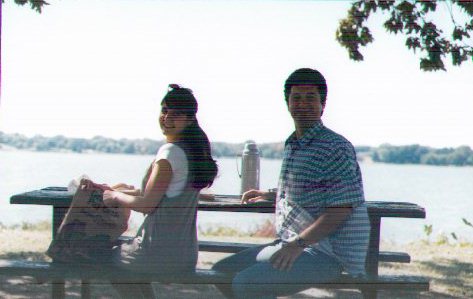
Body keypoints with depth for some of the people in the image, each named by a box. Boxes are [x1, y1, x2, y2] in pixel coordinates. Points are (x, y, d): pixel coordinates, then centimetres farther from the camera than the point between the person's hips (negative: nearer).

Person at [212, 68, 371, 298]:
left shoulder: (336, 148, -14)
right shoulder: (292, 146, 16)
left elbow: (342, 208, -20)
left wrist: (298, 243, -25)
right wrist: (270, 196, 25)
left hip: (327, 253, -9)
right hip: (290, 245, 9)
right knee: (221, 272, 7)